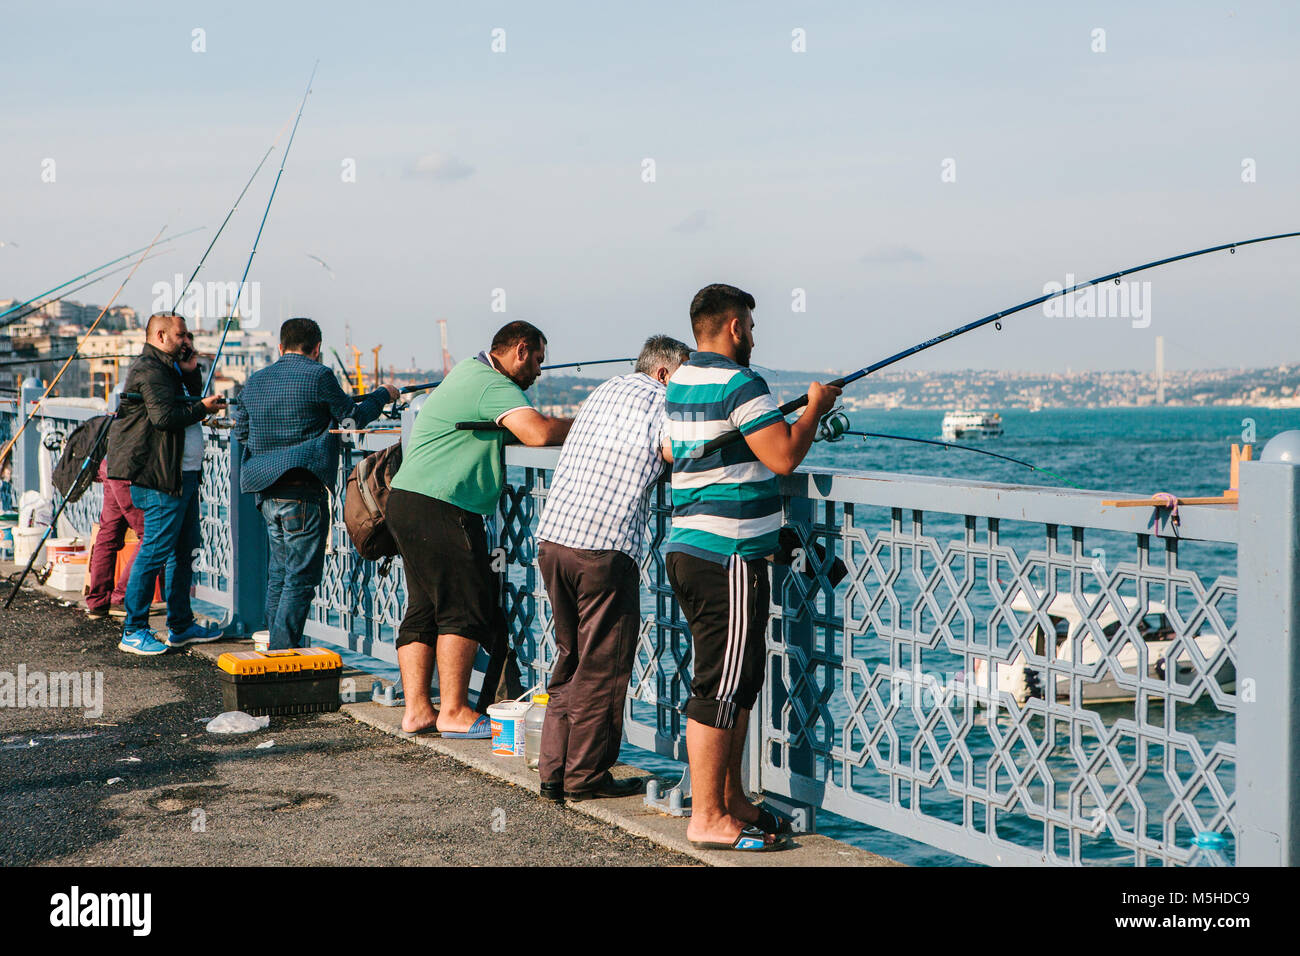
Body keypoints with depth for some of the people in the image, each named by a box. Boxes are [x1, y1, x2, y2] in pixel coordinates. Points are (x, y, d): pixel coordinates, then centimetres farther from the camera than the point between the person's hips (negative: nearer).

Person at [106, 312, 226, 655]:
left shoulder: (167, 368, 21)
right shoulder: (150, 370, -13)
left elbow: (189, 402, 20)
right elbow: (164, 416, -23)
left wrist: (191, 373, 7)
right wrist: (203, 408, -12)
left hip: (183, 474, 11)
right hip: (162, 477, -11)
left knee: (184, 550, 15)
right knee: (155, 551, -8)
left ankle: (181, 626, 23)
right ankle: (133, 631, -2)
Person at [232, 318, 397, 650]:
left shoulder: (254, 381, 11)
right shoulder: (319, 376, -8)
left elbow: (241, 431, 20)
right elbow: (353, 418, 0)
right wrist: (382, 395, 16)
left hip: (266, 491, 7)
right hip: (303, 491, -7)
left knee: (279, 572, 17)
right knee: (301, 576, -4)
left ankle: (274, 648, 21)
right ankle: (283, 654, -7)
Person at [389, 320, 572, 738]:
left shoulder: (471, 371, 21)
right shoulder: (494, 385, -12)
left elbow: (525, 425, 26)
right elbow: (538, 433, -25)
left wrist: (561, 424, 9)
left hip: (407, 501, 11)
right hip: (439, 508, -11)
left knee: (424, 608, 10)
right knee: (465, 606, -6)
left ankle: (416, 709, 11)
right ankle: (454, 712, -3)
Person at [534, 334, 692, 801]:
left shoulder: (602, 391, 20)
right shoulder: (659, 401, -1)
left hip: (551, 537, 7)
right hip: (605, 549, -7)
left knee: (571, 657, 17)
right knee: (603, 666, 4)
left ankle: (553, 771, 19)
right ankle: (585, 777, 9)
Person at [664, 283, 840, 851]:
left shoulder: (680, 384, 15)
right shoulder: (739, 384, -15)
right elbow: (783, 458, -19)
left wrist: (787, 413, 26)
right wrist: (814, 410, -1)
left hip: (686, 547, 10)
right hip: (729, 558, -10)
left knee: (739, 680, 17)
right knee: (720, 687, -7)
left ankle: (731, 800, 24)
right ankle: (706, 818, -4)